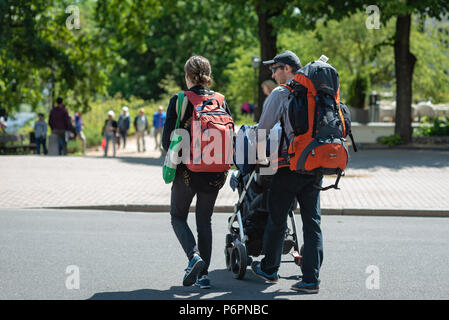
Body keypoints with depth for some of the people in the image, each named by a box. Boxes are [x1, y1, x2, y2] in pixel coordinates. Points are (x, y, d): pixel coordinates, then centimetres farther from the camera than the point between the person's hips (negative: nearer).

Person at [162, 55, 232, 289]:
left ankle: (194, 256, -11)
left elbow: (167, 140, -7)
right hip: (215, 173, 3)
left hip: (187, 171, -3)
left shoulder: (179, 101, -8)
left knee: (178, 217, 13)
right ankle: (203, 273, 9)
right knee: (204, 220, 14)